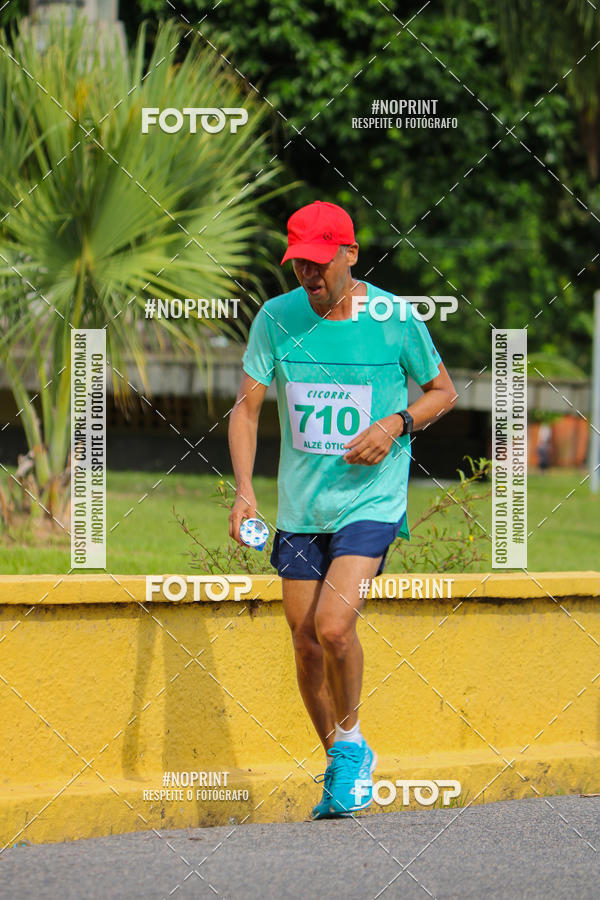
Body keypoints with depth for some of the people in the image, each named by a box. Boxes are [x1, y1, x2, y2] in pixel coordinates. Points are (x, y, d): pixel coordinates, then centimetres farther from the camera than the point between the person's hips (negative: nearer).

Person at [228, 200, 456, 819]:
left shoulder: (395, 318, -8)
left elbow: (443, 390, 7)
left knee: (334, 627, -21)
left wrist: (396, 424, -12)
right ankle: (341, 764, 26)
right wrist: (244, 490, -12)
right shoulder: (276, 318, -2)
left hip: (371, 501, -4)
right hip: (299, 507, 4)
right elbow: (246, 407, 1)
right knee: (306, 644, 6)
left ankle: (351, 741, 6)